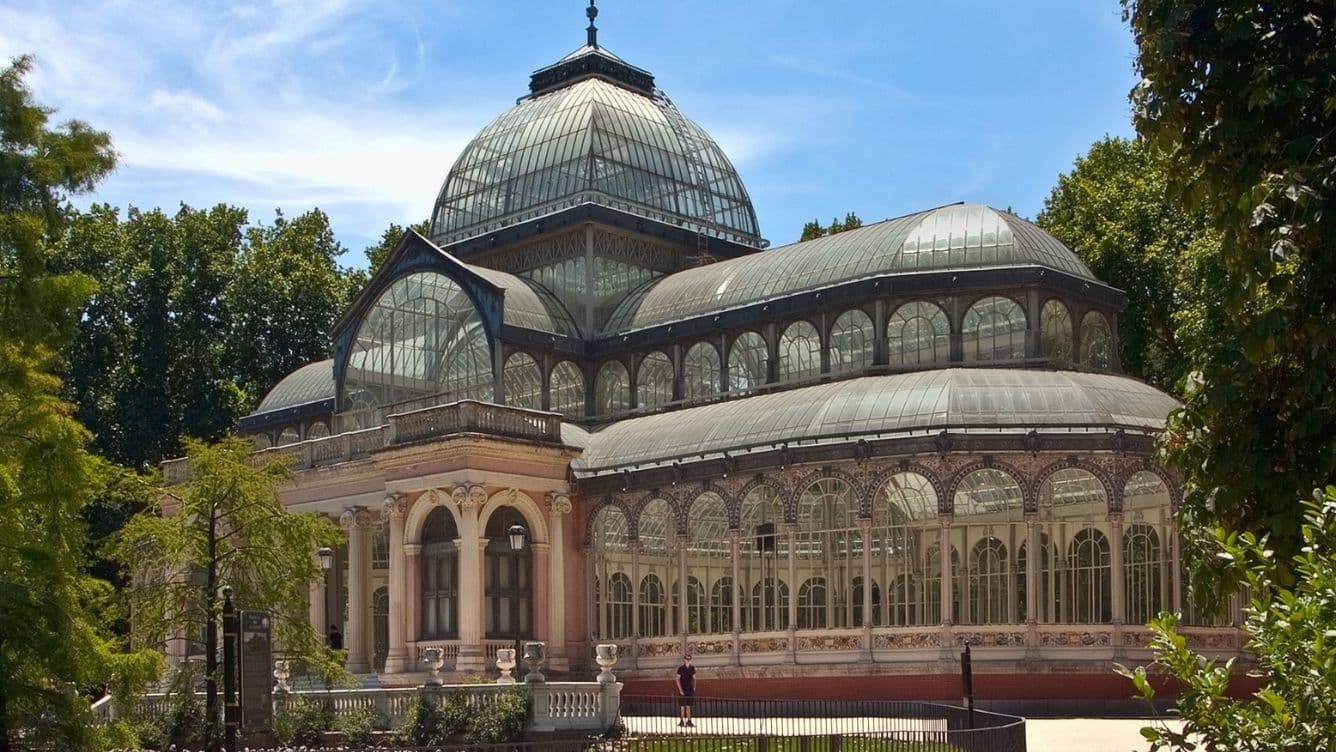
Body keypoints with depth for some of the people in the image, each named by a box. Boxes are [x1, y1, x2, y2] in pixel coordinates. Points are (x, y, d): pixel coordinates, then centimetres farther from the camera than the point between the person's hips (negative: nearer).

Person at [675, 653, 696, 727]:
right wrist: (680, 689, -14)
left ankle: (689, 721, 11)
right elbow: (678, 679, -7)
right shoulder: (680, 669, -6)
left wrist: (694, 687, 4)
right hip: (683, 690, -4)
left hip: (690, 690, 4)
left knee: (689, 706, 7)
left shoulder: (692, 668, 8)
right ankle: (681, 721, 3)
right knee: (682, 706, -2)